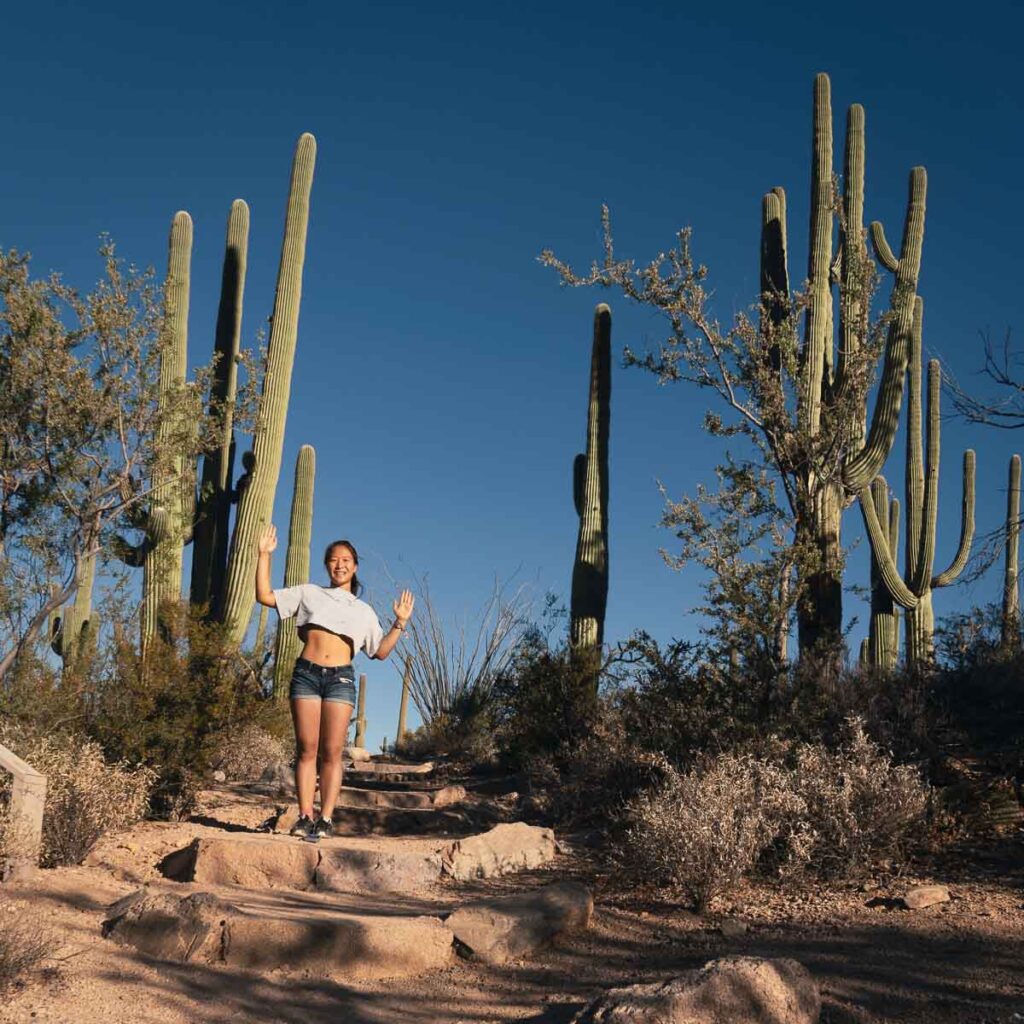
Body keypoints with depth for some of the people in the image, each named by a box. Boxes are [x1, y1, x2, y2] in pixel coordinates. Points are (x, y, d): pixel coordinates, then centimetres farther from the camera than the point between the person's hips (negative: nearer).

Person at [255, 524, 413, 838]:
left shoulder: (363, 611, 20)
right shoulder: (309, 594, 17)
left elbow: (380, 652, 18)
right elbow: (265, 595, 12)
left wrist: (400, 623, 8)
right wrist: (264, 555, 8)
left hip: (341, 678, 0)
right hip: (306, 673, 0)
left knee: (332, 752, -5)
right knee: (306, 749, -4)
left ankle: (325, 818, -4)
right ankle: (305, 816, -2)